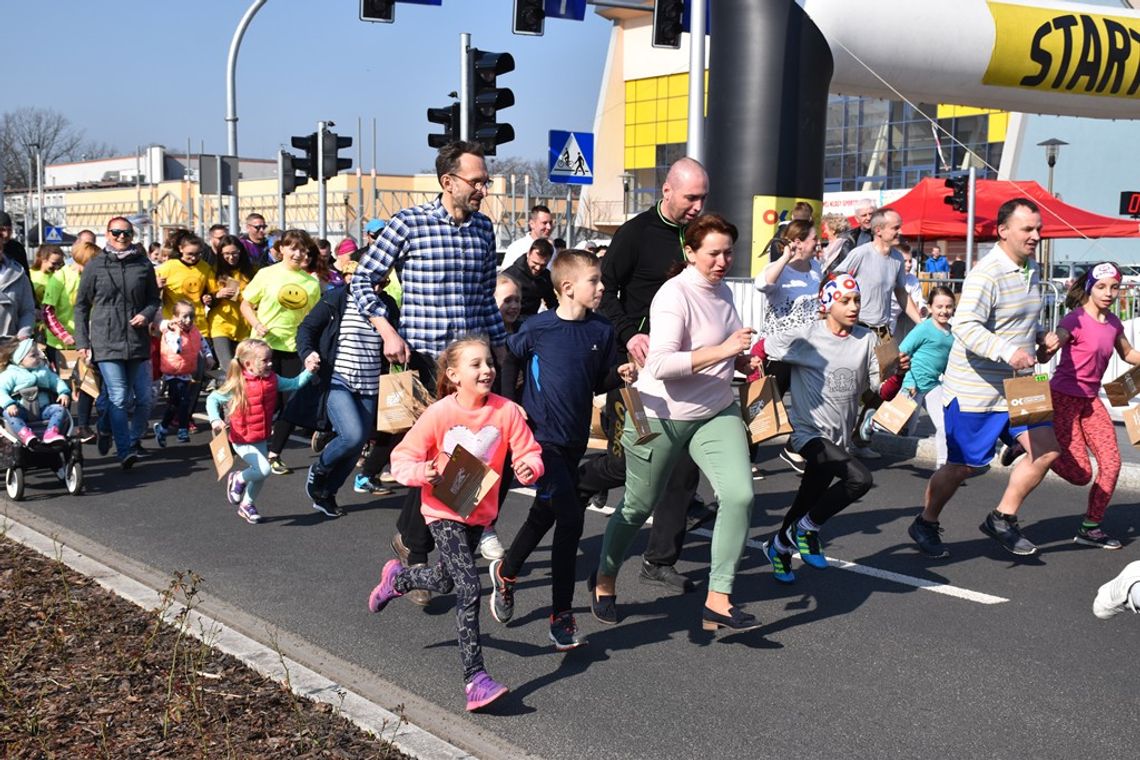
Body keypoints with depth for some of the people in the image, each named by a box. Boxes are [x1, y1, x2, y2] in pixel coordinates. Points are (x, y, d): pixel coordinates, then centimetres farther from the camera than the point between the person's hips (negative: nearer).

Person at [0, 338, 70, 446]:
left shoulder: (44, 369, 19)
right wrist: (9, 404, -27)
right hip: (22, 410, -3)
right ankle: (25, 434, -55)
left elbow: (56, 381, 20)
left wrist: (64, 392, -3)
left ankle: (51, 433, -43)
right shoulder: (11, 373, 3)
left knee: (60, 408, -21)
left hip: (43, 408, 3)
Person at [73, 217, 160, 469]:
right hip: (106, 343, -2)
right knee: (118, 398, -10)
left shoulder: (143, 265, 6)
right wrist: (82, 342, 1)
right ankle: (125, 451, -7)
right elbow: (81, 306, 7)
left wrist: (146, 314, -6)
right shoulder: (95, 266, 3)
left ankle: (135, 440, 28)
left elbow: (155, 299, 16)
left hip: (138, 342, 3)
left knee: (144, 398, 6)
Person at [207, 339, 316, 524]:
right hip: (243, 441, -6)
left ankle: (247, 505, 39)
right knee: (263, 469, -20)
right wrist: (215, 420, -24)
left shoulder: (272, 379, -4)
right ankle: (238, 479, 11)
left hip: (261, 439, 7)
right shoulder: (237, 385, -19)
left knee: (260, 475, 16)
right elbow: (212, 399, -10)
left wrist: (308, 371, -16)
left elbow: (294, 383, -1)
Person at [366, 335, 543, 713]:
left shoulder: (507, 411, -12)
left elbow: (529, 451, -9)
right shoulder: (438, 414, -18)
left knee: (445, 581, 24)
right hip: (443, 511, -5)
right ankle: (474, 678, -11)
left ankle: (397, 577, 57)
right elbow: (402, 456, -11)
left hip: (480, 511, 5)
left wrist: (529, 467, -32)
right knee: (469, 588, -16)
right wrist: (422, 472, -31)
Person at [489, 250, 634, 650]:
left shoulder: (601, 330, 2)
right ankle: (562, 614, 1)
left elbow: (601, 381, 11)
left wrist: (620, 374, -8)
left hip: (574, 439, 5)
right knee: (570, 517, -13)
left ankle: (506, 572, 41)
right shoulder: (537, 328, -9)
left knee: (545, 514, 17)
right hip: (540, 435, -5)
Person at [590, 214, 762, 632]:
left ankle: (718, 601, -4)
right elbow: (660, 365, -31)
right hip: (661, 416, -6)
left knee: (739, 494, -14)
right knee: (638, 506, 9)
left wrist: (744, 361, 6)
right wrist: (723, 350, -34)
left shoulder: (723, 292, 8)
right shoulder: (674, 295, -19)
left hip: (716, 413, 6)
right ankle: (604, 580, 36)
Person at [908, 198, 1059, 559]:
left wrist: (1040, 336, 6)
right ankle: (925, 525, 24)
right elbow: (965, 327, -31)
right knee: (962, 465, 2)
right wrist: (1007, 351, -42)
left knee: (1046, 449, 1)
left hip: (1016, 385, 8)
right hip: (975, 388, -8)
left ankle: (1002, 520, 16)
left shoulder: (1031, 268, 10)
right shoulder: (986, 273, -20)